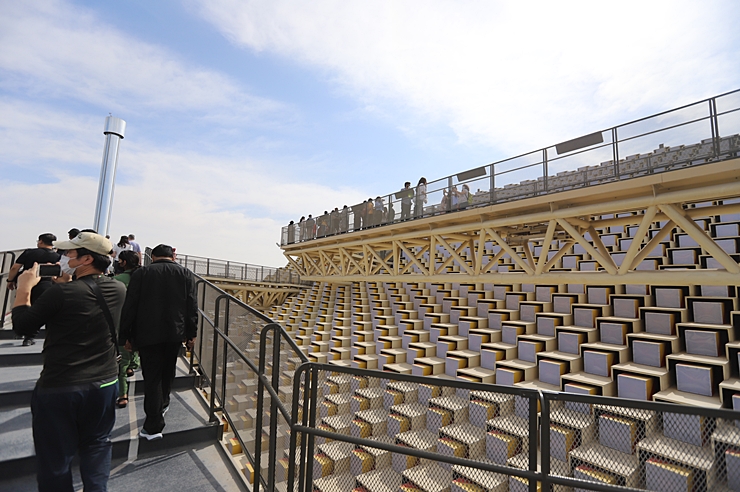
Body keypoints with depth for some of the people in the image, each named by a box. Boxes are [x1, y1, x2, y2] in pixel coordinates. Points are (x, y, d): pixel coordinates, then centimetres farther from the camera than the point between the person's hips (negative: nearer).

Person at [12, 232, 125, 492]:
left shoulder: (62, 292, -19)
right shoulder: (118, 290, -4)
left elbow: (21, 326, -4)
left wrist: (24, 288, 6)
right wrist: (68, 283, 12)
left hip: (58, 388, -4)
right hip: (105, 384, 4)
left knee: (55, 457, 15)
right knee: (97, 445, 22)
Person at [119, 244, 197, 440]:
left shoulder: (141, 274, -4)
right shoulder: (186, 274, -1)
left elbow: (129, 307, -4)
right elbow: (192, 306, -2)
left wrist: (126, 336, 4)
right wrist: (191, 333, 6)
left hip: (148, 334, -2)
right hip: (175, 332, 2)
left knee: (152, 377, 4)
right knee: (167, 373, 22)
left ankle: (153, 426, 5)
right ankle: (162, 404, 41)